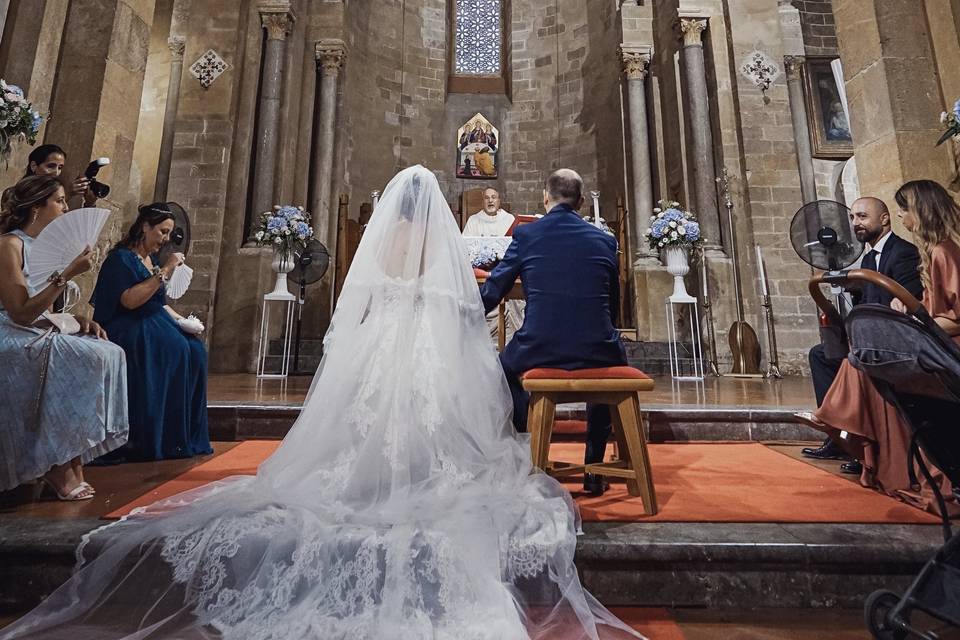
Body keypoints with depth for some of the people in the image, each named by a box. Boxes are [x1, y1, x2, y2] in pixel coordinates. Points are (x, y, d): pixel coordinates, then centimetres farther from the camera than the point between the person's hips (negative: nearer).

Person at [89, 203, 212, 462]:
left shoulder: (151, 259, 16)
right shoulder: (121, 258, -7)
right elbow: (130, 300, -21)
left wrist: (179, 319, 5)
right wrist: (165, 271, -21)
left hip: (153, 324, 7)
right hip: (128, 330, -7)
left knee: (195, 350, -17)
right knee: (175, 350, -29)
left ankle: (188, 437, -12)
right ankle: (161, 440, -20)